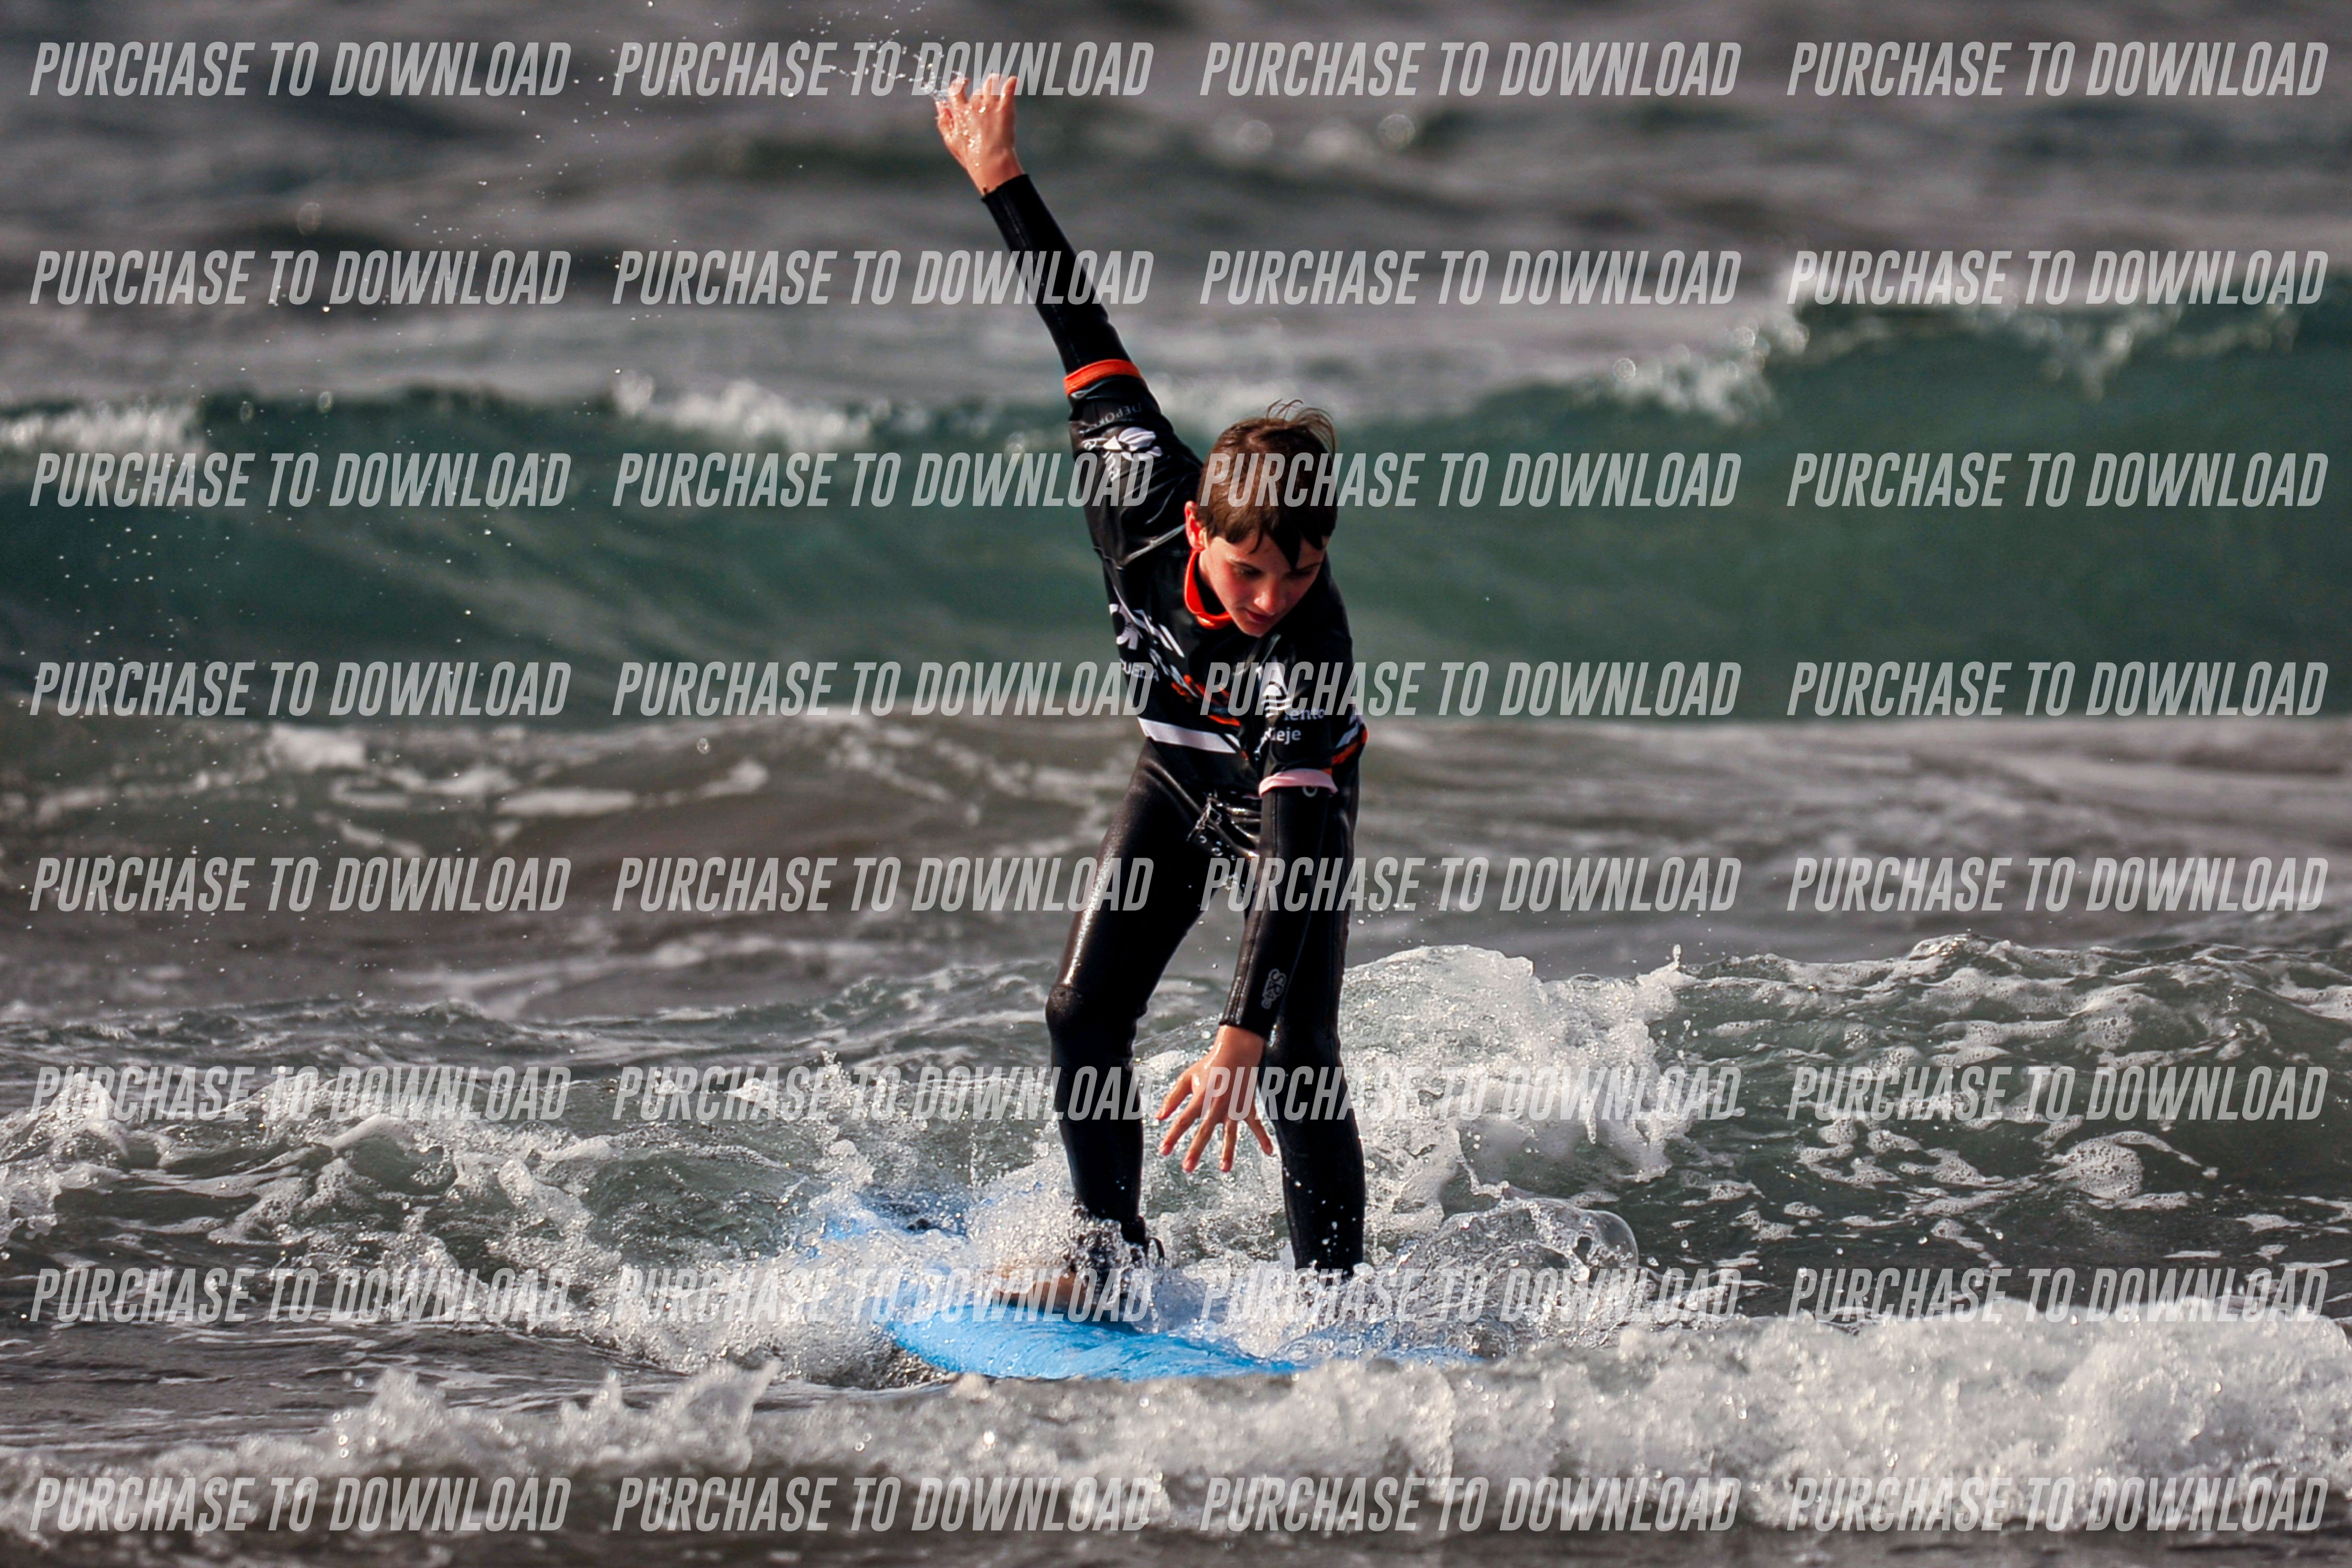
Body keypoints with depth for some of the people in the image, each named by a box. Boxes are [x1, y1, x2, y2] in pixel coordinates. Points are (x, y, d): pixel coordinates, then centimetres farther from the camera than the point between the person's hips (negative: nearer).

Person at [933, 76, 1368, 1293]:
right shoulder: (1142, 489, -31)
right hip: (1176, 783, 5)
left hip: (1293, 804, -5)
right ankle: (1111, 1243, 18)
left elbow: (1295, 852, -49)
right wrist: (1000, 180, -12)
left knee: (1298, 1054, -16)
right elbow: (1086, 336, -16)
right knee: (1085, 1014, -2)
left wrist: (1239, 1039, -57)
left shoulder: (1313, 645, -42)